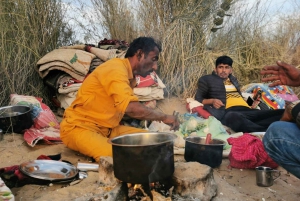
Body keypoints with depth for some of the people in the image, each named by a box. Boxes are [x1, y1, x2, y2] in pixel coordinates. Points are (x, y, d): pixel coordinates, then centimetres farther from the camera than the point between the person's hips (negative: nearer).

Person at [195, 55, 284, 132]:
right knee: (235, 117, -46)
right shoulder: (207, 79, 18)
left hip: (246, 110, 6)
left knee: (281, 113, -19)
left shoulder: (233, 79, 36)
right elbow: (198, 99, 14)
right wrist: (211, 101, -5)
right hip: (229, 112, -6)